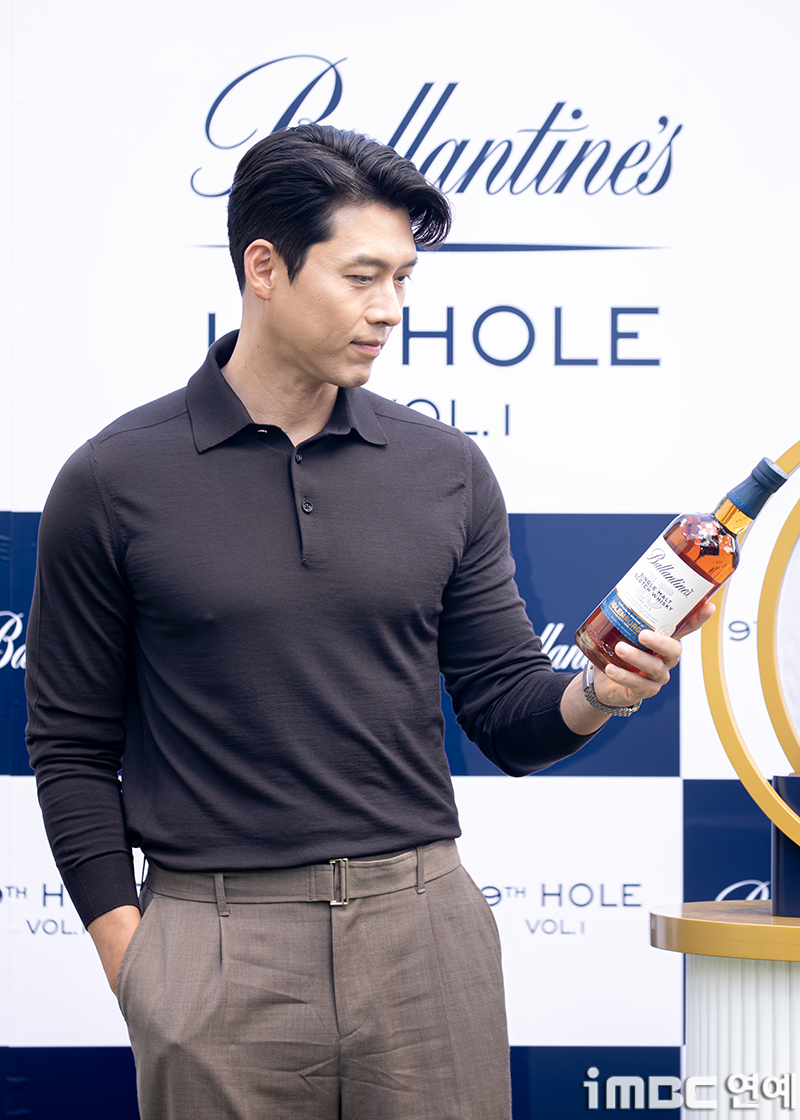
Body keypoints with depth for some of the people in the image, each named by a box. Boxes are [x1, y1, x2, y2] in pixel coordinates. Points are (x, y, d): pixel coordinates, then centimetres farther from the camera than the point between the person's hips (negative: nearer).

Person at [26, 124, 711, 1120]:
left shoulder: (446, 471, 6)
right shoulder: (114, 483, -1)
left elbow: (504, 713, 8)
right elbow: (72, 744, 3)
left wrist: (590, 697, -12)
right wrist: (126, 950, -4)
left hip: (424, 927, 2)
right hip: (220, 952, -2)